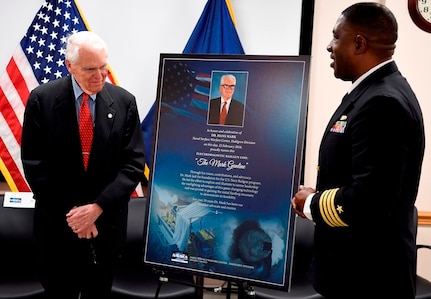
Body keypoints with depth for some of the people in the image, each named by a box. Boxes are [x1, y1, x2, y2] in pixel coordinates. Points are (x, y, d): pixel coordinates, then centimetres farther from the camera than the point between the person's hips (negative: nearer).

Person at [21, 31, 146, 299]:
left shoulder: (124, 102, -6)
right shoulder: (42, 99, -9)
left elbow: (134, 163, -8)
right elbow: (34, 164, -9)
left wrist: (98, 207, -17)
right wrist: (68, 212, -14)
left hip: (106, 222, 1)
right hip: (57, 222, -1)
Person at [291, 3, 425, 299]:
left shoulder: (382, 102, -24)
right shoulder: (376, 92, 8)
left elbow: (369, 201, -29)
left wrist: (310, 203, -14)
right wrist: (318, 194, 2)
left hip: (369, 272, -9)